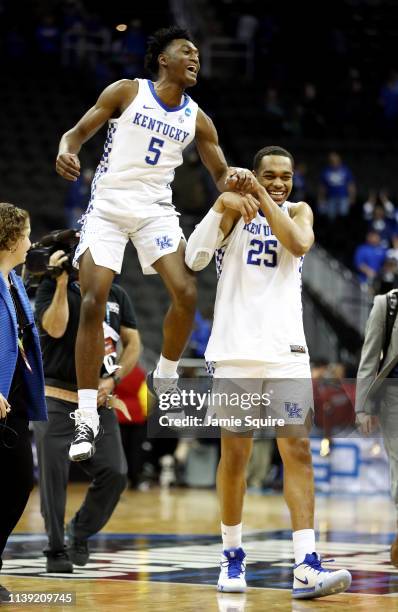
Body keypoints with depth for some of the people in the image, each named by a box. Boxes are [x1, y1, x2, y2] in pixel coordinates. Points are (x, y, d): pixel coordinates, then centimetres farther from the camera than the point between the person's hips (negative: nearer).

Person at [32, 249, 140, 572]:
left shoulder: (116, 294, 12)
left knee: (115, 474, -6)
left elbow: (132, 342, 11)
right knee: (54, 476, -4)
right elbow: (55, 328, -16)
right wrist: (61, 282, -19)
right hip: (56, 399, -4)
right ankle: (56, 549, 9)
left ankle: (80, 532, 16)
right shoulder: (52, 287, -1)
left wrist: (113, 380, -3)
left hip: (99, 401, 4)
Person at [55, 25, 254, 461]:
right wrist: (66, 150, -24)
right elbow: (78, 132, 0)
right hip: (108, 206, -3)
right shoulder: (127, 92, 0)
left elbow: (220, 175, 14)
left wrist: (234, 179, -11)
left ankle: (165, 377, 12)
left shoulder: (197, 119, 9)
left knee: (186, 294, -16)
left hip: (156, 210, 3)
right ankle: (88, 420, -8)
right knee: (92, 303, -13)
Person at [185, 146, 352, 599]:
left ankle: (306, 568, -14)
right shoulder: (234, 209, 6)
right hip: (236, 351, -1)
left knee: (297, 451, -8)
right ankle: (232, 556, 17)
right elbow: (194, 259, -8)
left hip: (286, 352, 1)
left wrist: (264, 199, -11)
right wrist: (223, 205, -19)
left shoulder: (297, 211, 12)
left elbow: (299, 244, -11)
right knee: (234, 455, 3)